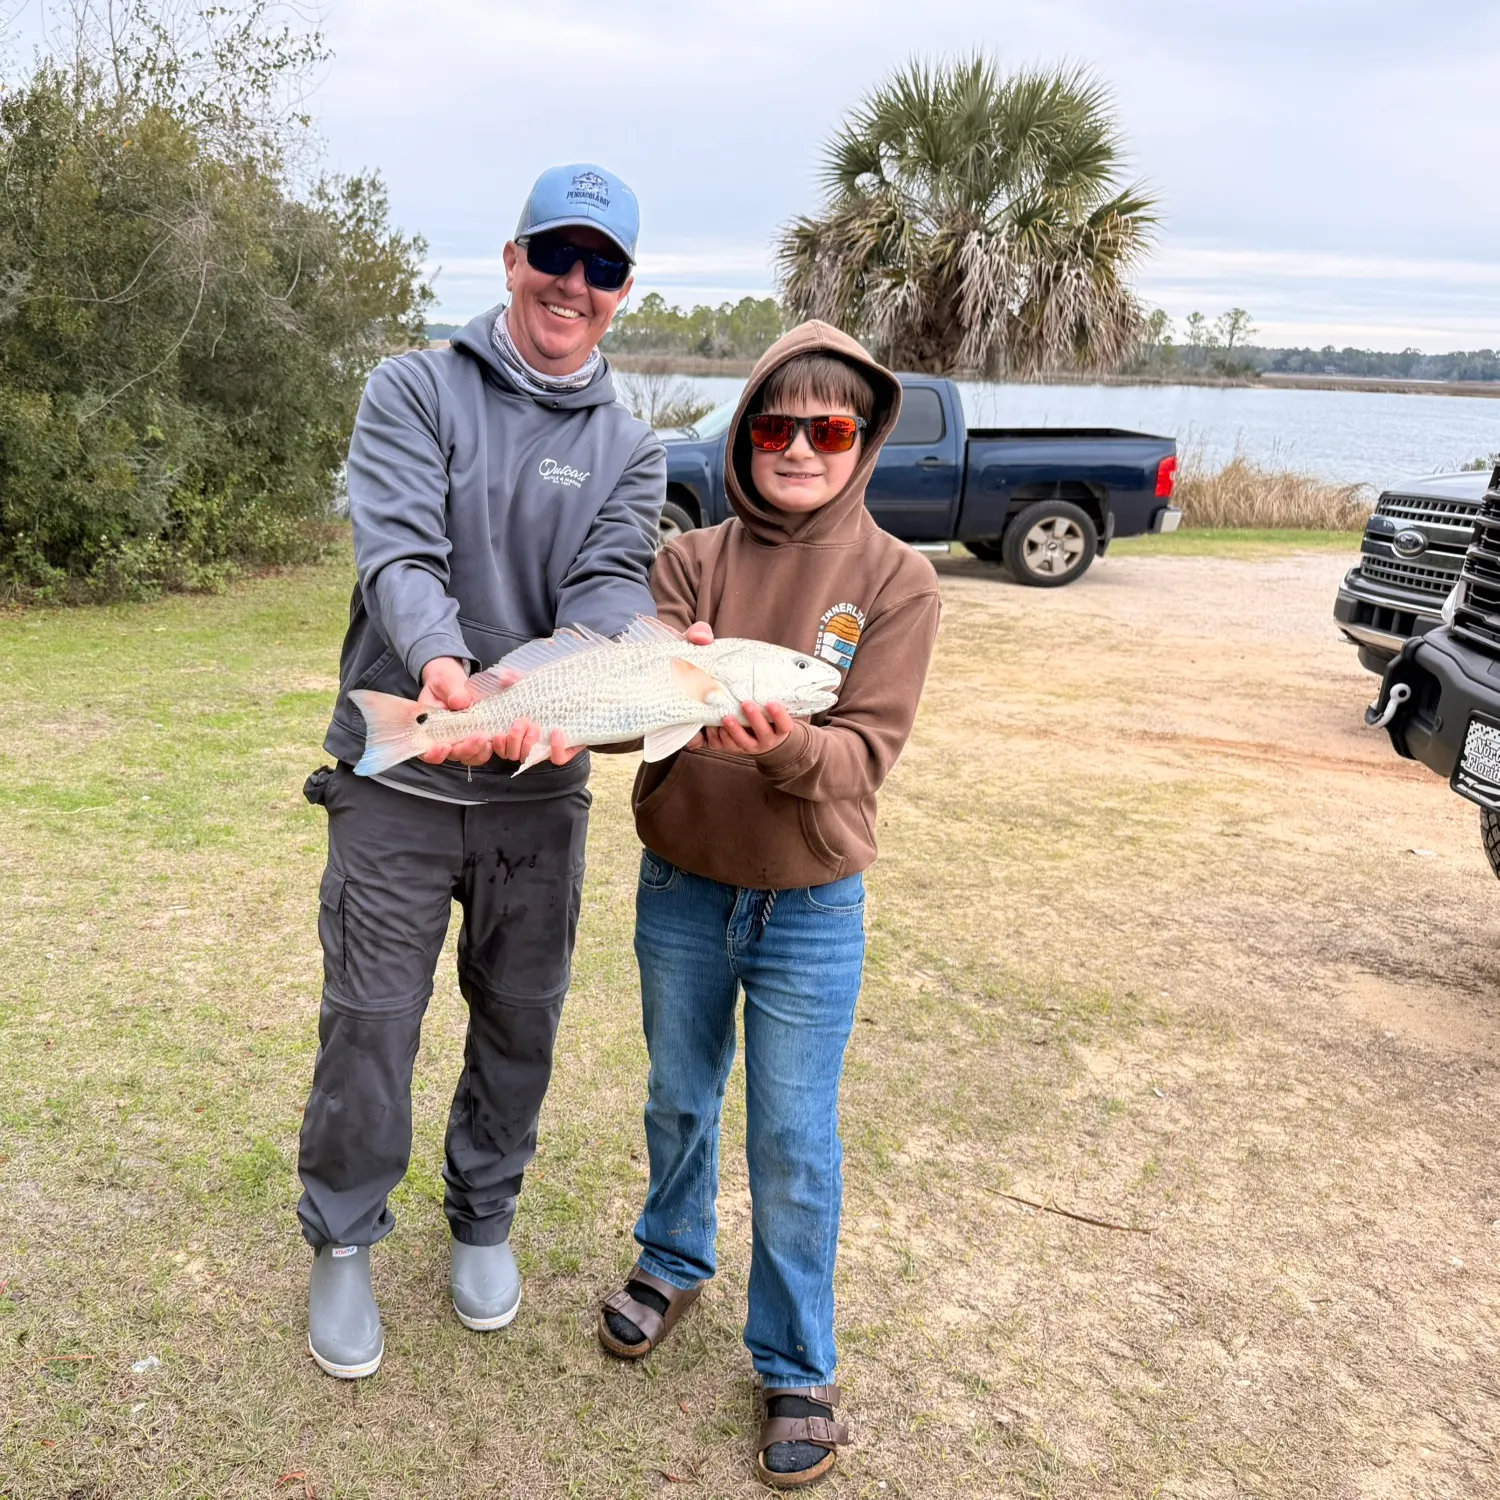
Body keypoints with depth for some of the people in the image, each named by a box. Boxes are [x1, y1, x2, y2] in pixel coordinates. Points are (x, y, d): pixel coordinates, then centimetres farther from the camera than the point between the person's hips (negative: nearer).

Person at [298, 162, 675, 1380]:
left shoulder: (631, 449, 6)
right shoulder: (416, 390, -2)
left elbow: (610, 591, -10)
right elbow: (399, 550, -18)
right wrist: (438, 662, -39)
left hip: (540, 788, 3)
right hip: (397, 773, -2)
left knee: (521, 1025, 14)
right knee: (369, 1022, 3)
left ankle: (485, 1221, 38)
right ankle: (343, 1243, 27)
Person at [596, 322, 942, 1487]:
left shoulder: (896, 582, -8)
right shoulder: (695, 562, -2)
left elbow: (867, 748, -16)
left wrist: (785, 744, -36)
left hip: (811, 908, -2)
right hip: (682, 889, 3)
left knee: (794, 1144, 7)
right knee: (680, 1099, 21)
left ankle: (797, 1367, 28)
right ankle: (673, 1262, 48)